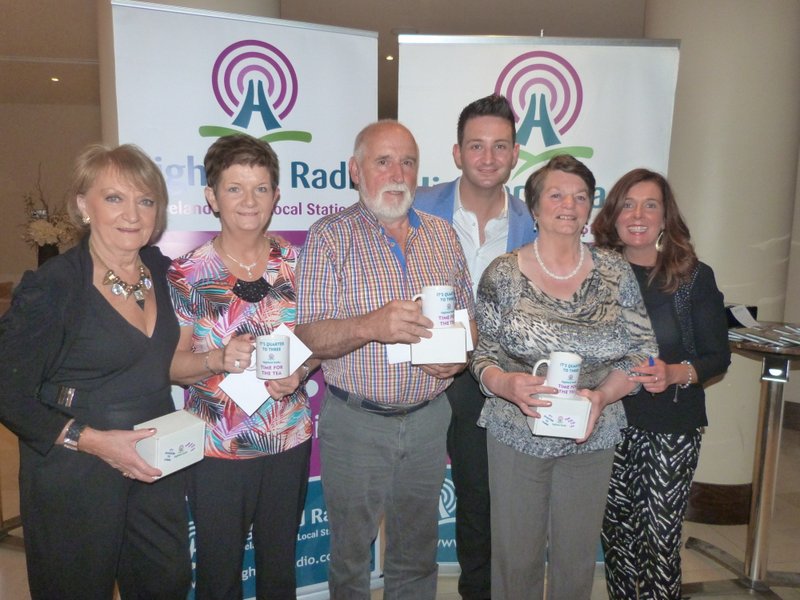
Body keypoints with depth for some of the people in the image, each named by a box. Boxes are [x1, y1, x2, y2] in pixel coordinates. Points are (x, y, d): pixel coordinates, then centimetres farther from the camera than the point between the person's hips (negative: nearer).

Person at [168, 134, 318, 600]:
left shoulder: (296, 263, -1)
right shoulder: (188, 273, -8)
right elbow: (171, 364, -5)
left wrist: (301, 372, -14)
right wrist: (218, 358, -25)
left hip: (290, 439, 3)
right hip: (217, 447, -2)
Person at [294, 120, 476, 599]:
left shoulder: (443, 235, 6)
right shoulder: (331, 236, -7)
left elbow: (468, 317, 13)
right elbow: (309, 335, -13)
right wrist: (370, 325, -31)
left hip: (428, 419, 4)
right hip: (356, 421, -3)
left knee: (418, 556, 20)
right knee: (350, 557, 16)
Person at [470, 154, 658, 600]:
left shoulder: (615, 273, -2)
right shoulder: (503, 274, -6)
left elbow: (642, 353, 0)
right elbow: (483, 355, -2)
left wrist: (601, 395, -18)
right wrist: (506, 383, -24)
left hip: (591, 438, 2)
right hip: (517, 434, -1)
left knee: (577, 559, 17)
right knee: (516, 558, 12)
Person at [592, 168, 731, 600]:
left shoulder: (694, 278, -3)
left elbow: (718, 357, -1)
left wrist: (676, 374, -19)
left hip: (672, 428, -2)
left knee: (660, 541, 2)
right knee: (617, 534, 13)